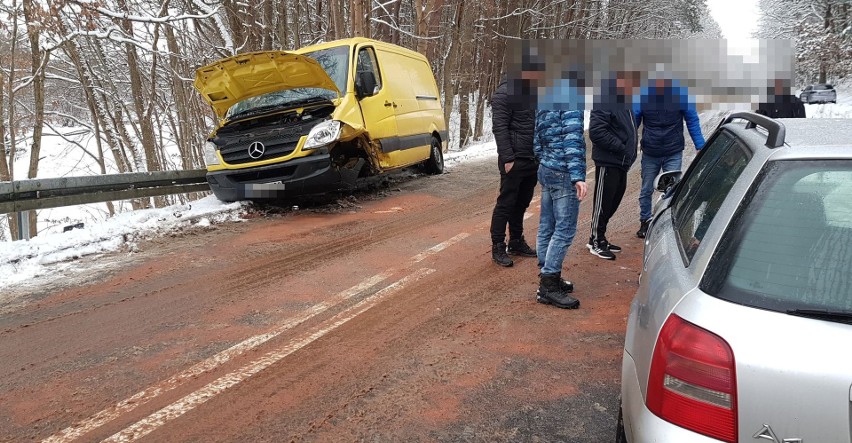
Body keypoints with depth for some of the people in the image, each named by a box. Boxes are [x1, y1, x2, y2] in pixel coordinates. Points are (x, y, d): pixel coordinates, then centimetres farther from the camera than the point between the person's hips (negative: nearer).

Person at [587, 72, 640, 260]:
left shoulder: (624, 101, 11)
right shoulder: (605, 101, -19)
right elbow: (596, 132, -25)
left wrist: (632, 141, 8)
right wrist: (621, 147, -22)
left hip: (622, 161, 10)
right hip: (608, 161, -9)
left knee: (614, 200, 16)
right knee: (603, 202, 1)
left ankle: (599, 237, 28)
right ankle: (596, 241, 14)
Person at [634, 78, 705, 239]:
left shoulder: (681, 94, -7)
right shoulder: (643, 96, -7)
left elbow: (693, 122, 1)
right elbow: (633, 123, 4)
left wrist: (700, 147, -1)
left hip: (674, 154, -1)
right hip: (649, 154, 1)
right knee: (646, 191, 13)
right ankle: (645, 223, 30)